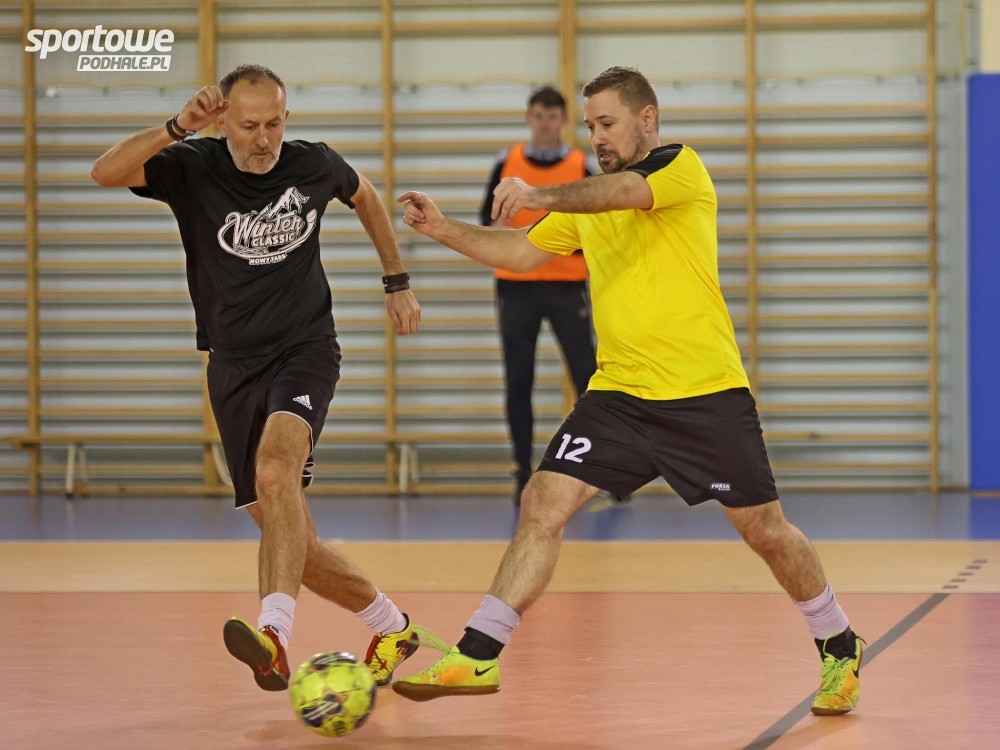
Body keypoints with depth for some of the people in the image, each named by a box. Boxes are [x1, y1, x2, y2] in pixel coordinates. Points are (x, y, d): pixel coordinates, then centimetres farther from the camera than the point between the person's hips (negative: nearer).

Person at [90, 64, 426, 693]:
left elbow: (367, 197, 21)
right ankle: (393, 626, 28)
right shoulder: (193, 169, -7)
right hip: (234, 366, 3)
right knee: (289, 537, 5)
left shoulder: (314, 165, -3)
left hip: (305, 350, -2)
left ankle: (274, 638, -48)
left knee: (275, 472, -32)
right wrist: (177, 128, -36)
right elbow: (107, 172, -25)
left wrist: (398, 283, 23)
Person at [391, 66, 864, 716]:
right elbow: (521, 251, 20)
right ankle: (478, 657, -9)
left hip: (706, 393, -5)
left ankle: (841, 649, 25)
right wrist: (445, 230, 6)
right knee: (544, 504, -10)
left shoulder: (682, 167, -4)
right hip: (619, 393, 5)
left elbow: (625, 193, -24)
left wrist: (543, 196, -38)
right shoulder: (588, 201, 16)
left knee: (765, 528, 3)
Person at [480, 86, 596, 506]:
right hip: (516, 286, 1)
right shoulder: (507, 163, 5)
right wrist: (497, 228, -13)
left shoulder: (580, 167, 2)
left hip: (566, 286, -1)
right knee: (518, 382, 2)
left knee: (586, 376, -5)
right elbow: (487, 218, 8)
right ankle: (523, 476, 9)